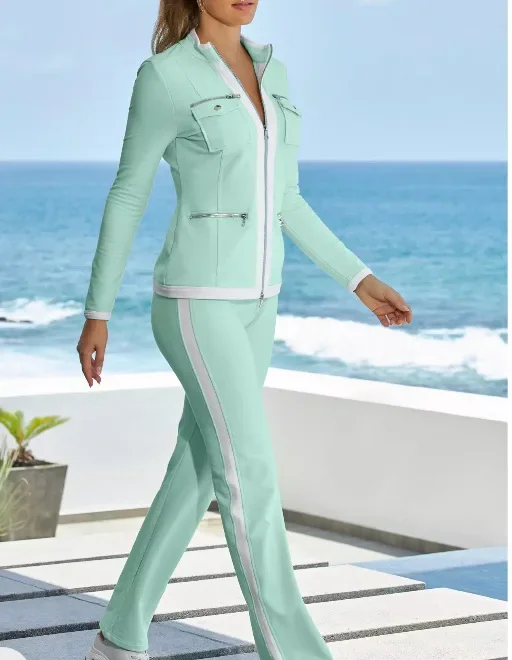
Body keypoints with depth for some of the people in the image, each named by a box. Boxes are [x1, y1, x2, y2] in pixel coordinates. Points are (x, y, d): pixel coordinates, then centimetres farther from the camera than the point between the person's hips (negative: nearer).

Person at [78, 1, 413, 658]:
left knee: (198, 474, 11)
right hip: (195, 305, -8)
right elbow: (126, 198, -5)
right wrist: (97, 314, -1)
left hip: (250, 306, 8)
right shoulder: (164, 76, -11)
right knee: (252, 475, -12)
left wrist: (361, 279, 13)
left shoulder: (269, 73, 11)